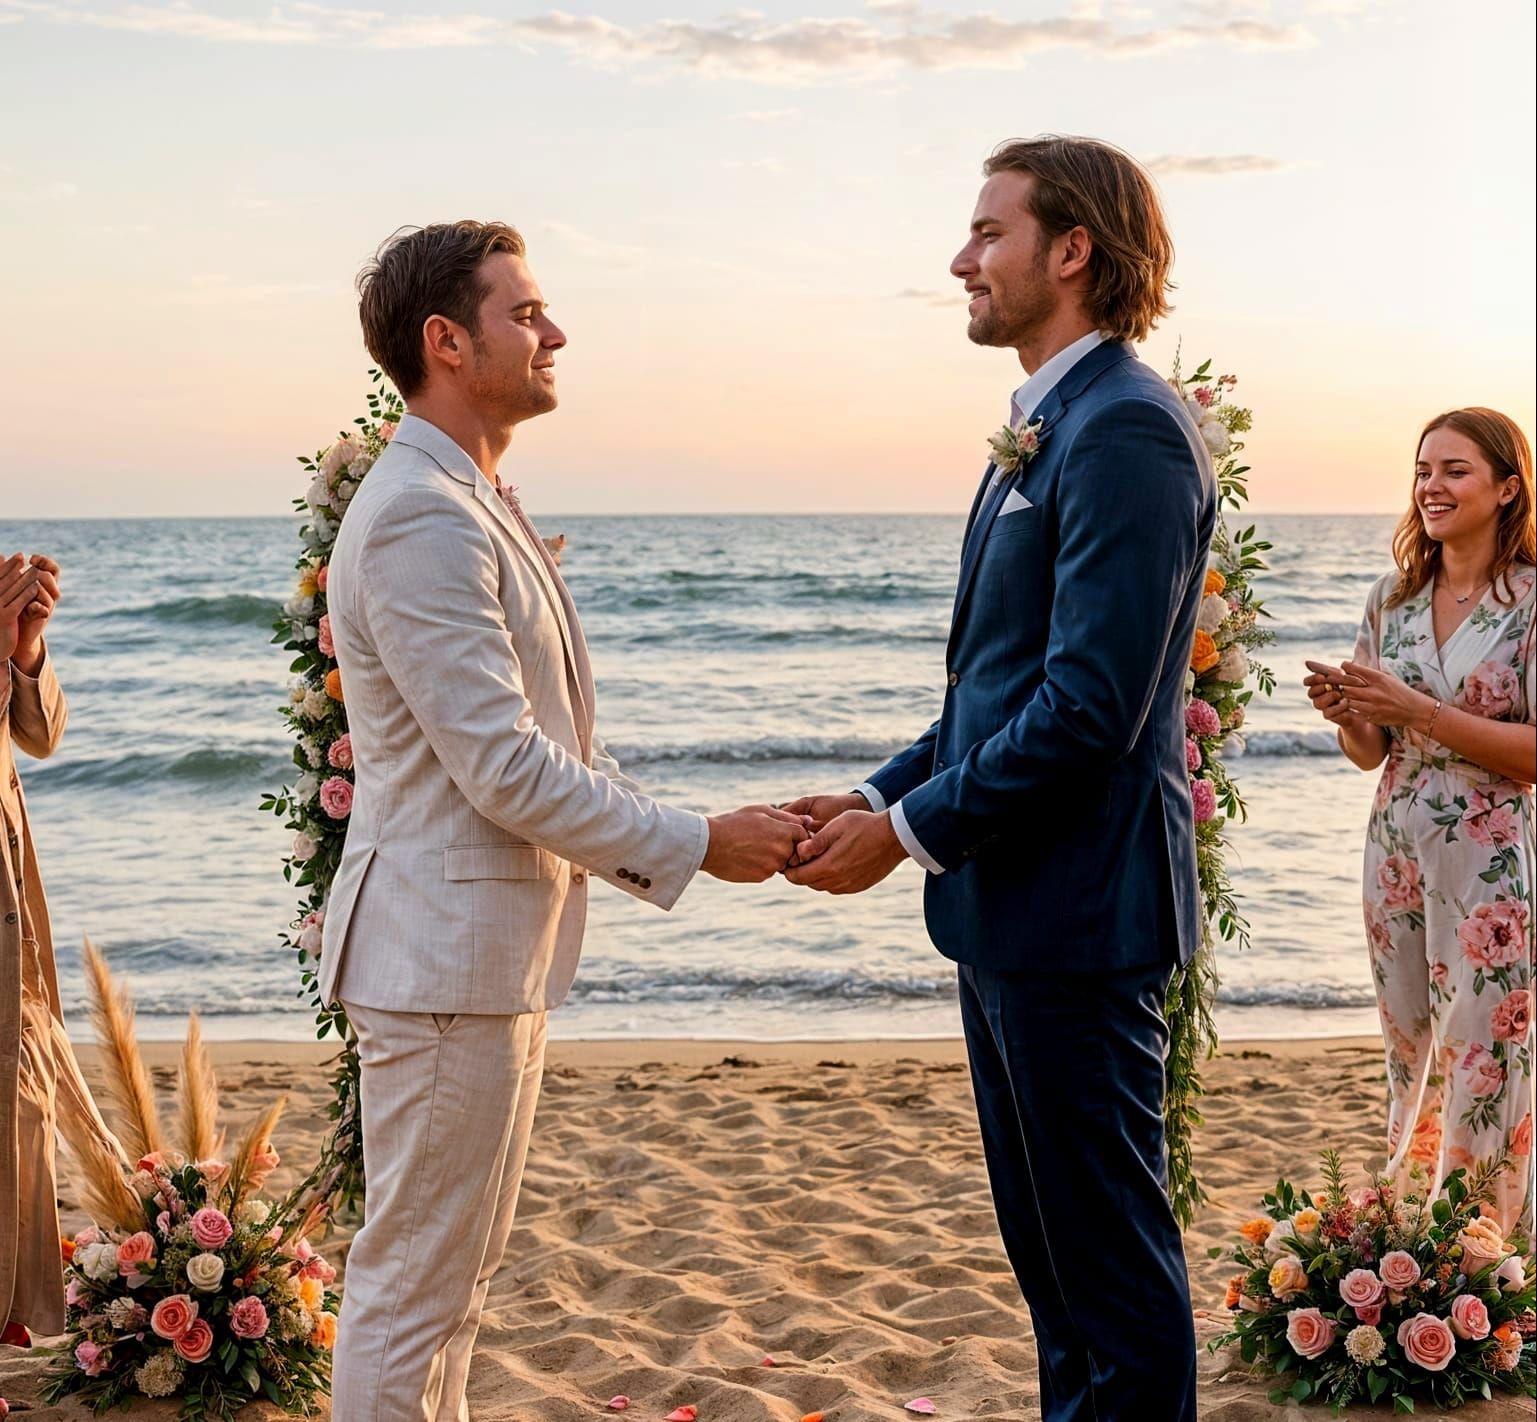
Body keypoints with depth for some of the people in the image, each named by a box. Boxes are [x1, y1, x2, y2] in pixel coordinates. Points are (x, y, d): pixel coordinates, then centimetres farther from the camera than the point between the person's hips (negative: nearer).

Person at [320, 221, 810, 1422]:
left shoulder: (479, 506, 15)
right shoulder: (420, 521, -19)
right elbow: (504, 768, -22)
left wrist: (710, 832, 11)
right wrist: (701, 847, -14)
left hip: (493, 947, 11)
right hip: (446, 950, -11)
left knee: (457, 1273, 20)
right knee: (414, 1285, 0)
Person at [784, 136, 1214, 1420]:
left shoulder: (1127, 431, -17)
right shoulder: (1046, 429, 15)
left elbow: (1092, 705, -23)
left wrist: (916, 830, -16)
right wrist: (883, 793, 9)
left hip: (1078, 913, -10)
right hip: (1011, 908, 10)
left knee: (1113, 1259, 2)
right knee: (1051, 1247, 20)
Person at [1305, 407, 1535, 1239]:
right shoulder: (1393, 598, 7)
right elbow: (1371, 753, 11)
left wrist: (1418, 711, -21)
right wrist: (1344, 714, -11)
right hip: (1396, 854, 5)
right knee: (1410, 1067, 14)